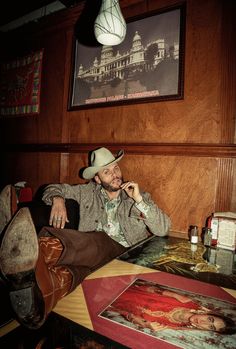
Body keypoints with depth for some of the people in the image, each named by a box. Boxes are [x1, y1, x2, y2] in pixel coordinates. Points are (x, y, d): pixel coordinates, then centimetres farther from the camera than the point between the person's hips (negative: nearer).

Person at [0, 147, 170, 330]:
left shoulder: (139, 196, 14)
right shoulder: (88, 192, 18)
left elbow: (163, 229, 6)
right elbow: (53, 189, 23)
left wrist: (139, 200, -7)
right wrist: (58, 199, -3)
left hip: (124, 251, -1)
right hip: (89, 247, 2)